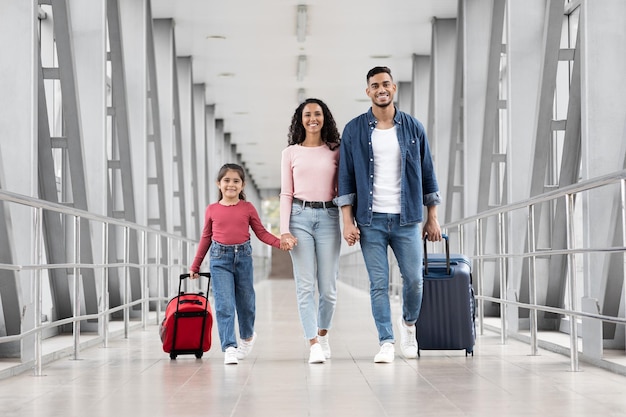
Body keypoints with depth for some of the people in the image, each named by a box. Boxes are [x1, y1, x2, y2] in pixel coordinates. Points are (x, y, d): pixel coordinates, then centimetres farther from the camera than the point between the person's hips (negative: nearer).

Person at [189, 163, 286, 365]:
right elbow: (206, 237, 11)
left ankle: (247, 336, 39)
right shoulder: (212, 210, 3)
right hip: (220, 259, -1)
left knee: (246, 302, 13)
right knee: (224, 304, -10)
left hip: (243, 257, 1)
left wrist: (281, 242, -13)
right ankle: (229, 348, -8)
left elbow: (261, 233, 4)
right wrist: (195, 266, 14)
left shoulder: (248, 208, 2)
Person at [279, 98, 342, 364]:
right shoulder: (291, 153, 8)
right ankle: (314, 345, -5)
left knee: (328, 286, 2)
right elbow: (286, 194, 5)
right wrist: (284, 230, -3)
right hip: (300, 216, -1)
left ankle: (323, 334, 25)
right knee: (305, 285, -6)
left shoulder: (335, 152, 10)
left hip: (328, 217, 1)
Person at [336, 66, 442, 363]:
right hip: (370, 220, -1)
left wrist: (432, 218, 6)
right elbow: (346, 177, 2)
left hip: (406, 219, 1)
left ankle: (408, 324, 27)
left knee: (414, 279, -1)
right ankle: (386, 342, 7)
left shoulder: (413, 128, 6)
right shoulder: (354, 130, 3)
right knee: (378, 284, -1)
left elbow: (427, 174, 9)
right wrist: (347, 221, -5)